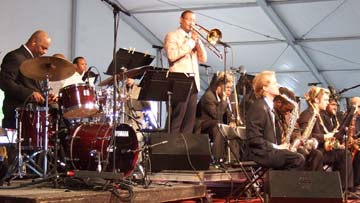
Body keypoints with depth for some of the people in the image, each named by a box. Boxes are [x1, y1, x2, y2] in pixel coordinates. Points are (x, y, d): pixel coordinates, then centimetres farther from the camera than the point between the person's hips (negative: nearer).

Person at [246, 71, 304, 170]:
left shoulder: (268, 107, 17)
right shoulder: (258, 107, -13)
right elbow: (254, 139, -20)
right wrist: (276, 147, -17)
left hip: (268, 151, 9)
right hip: (260, 153, -9)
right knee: (298, 159, -19)